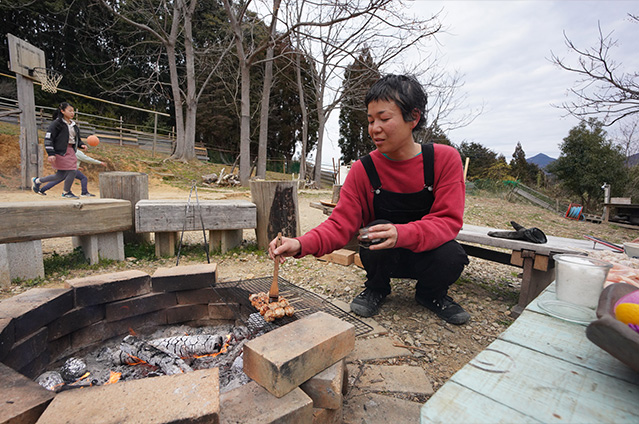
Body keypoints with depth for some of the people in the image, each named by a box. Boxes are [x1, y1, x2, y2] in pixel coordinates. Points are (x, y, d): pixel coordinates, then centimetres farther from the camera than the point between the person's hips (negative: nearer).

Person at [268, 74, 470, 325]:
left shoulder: (445, 159, -14)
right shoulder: (363, 170, -12)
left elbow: (448, 220, -20)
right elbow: (341, 224, -17)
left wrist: (401, 234, -40)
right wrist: (302, 244, -36)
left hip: (426, 254, 0)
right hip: (383, 257, 1)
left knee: (451, 258, -31)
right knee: (377, 232, -31)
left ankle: (431, 293, 6)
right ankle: (376, 288, 1)